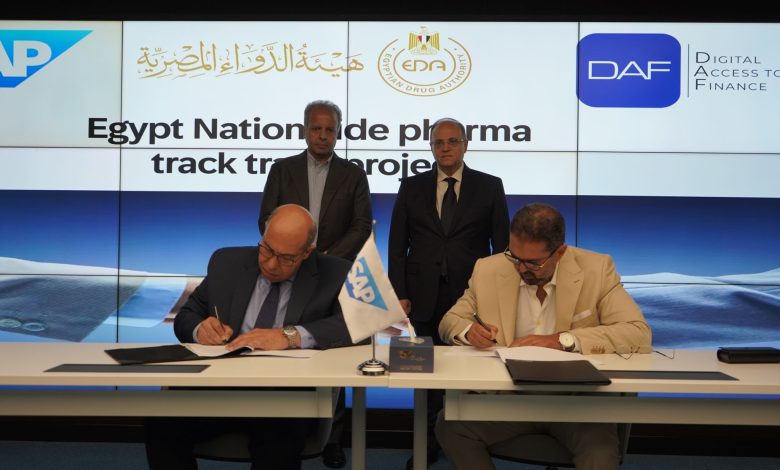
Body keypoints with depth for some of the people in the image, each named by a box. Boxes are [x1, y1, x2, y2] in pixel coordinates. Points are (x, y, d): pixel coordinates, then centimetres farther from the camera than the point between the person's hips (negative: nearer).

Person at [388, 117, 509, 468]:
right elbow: (397, 245, 6)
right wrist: (399, 294, -1)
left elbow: (502, 245, 5)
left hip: (473, 297, -1)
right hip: (424, 298, 1)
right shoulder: (411, 187, 8)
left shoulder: (490, 186, 5)